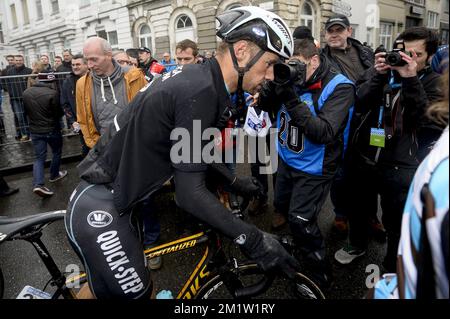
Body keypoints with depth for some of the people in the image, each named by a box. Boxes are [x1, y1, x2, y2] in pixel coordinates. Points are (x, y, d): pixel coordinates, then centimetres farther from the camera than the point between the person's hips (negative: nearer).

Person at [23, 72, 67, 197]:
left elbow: (27, 111, 10)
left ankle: (38, 184, -5)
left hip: (35, 130, 5)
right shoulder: (53, 93, -19)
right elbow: (59, 113, -12)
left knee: (39, 157, 9)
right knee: (57, 152, 20)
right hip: (52, 129, -4)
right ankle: (54, 175, 35)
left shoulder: (26, 93, -1)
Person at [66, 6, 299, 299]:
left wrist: (235, 181, 20)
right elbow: (190, 193, -26)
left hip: (114, 193, 9)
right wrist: (252, 239, -20)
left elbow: (198, 150, 16)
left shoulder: (200, 77, 3)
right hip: (98, 207, -9)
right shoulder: (199, 91, -25)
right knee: (135, 291, -3)